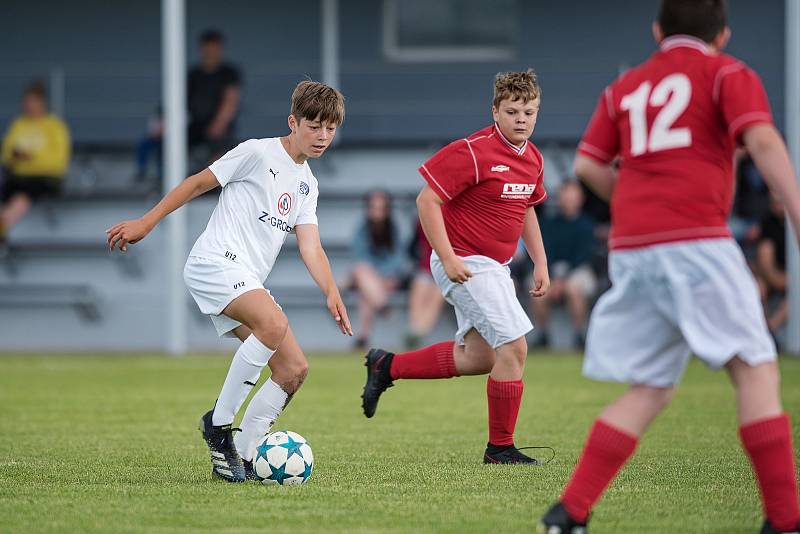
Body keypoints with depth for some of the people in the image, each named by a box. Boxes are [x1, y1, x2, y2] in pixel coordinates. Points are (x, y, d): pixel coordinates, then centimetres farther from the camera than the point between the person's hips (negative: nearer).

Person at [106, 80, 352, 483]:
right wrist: (146, 223, -4)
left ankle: (242, 455, 4)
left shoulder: (307, 185, 19)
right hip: (216, 261, -9)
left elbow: (310, 247, 11)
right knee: (274, 324, -33)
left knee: (294, 369, -2)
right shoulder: (258, 153, -3)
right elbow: (198, 183, 0)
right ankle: (219, 422, -20)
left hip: (248, 283, 9)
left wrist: (332, 293, -6)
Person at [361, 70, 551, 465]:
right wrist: (447, 258, -23)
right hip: (465, 264, -9)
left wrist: (540, 263, 17)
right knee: (513, 347, -13)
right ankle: (500, 447, -3)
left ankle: (387, 366, 27)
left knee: (477, 357, 13)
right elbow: (427, 200, -18)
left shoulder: (532, 158, 8)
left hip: (494, 266, 9)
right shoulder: (472, 152, -18)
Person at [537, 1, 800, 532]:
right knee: (756, 368, -3)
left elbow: (588, 164, 14)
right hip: (696, 241, -5)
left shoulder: (625, 87, 21)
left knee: (649, 390, 10)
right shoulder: (726, 74, 7)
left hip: (631, 249, 6)